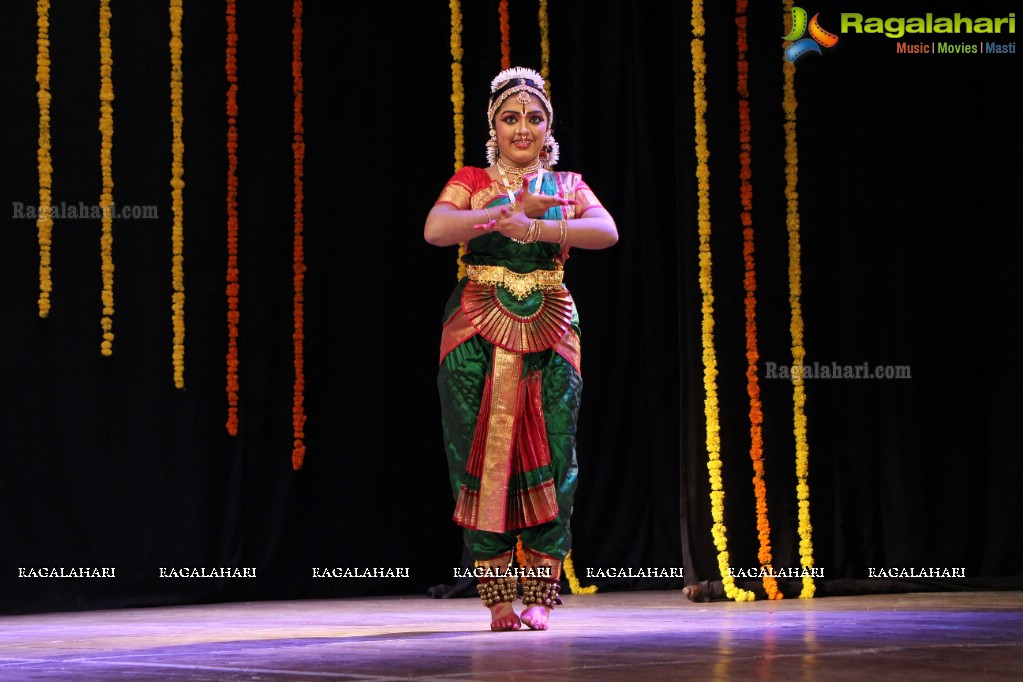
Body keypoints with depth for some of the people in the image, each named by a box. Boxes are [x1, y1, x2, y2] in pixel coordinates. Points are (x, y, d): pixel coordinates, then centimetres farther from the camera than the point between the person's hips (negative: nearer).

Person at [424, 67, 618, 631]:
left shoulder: (567, 186, 12)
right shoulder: (470, 181, 7)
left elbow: (607, 233, -9)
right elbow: (435, 230, -13)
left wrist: (533, 227, -21)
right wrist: (512, 208, -19)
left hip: (549, 332, 1)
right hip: (478, 332, -1)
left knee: (549, 461, -4)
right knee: (484, 458, -4)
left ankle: (539, 596, 2)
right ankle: (498, 597, 2)